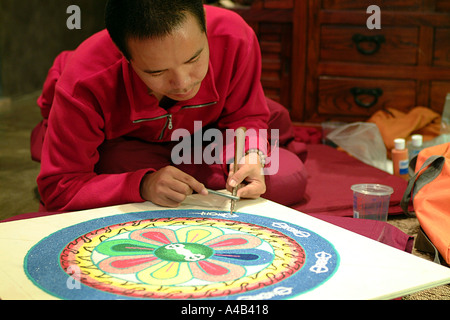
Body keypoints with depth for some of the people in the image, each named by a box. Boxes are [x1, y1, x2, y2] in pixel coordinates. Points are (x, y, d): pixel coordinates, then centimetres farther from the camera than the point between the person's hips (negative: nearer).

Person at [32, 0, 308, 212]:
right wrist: (142, 185, -48)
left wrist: (250, 156, -38)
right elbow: (58, 189, -35)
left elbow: (244, 117, -15)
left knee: (288, 179, -10)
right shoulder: (84, 86, -42)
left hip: (199, 128, 3)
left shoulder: (235, 38, -36)